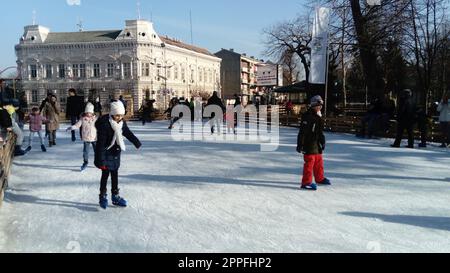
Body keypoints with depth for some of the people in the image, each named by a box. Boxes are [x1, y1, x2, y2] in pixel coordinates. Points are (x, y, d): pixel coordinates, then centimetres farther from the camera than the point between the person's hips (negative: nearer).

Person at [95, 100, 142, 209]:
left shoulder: (122, 123, -3)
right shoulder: (104, 124, -24)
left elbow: (129, 134, 14)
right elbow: (101, 143, -24)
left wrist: (137, 143, 22)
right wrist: (101, 160, -24)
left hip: (116, 153, 6)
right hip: (106, 153, -6)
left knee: (115, 174, 13)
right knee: (105, 174, 3)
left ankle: (115, 196, 24)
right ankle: (103, 196, 19)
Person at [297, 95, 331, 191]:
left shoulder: (318, 118, 13)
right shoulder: (307, 117, -17)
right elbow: (302, 132, -19)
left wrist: (322, 142, 23)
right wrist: (300, 144, -20)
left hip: (316, 144, 9)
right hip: (308, 144, -9)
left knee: (319, 161, 19)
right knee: (309, 162, -7)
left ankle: (320, 178, 35)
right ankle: (306, 182, 0)